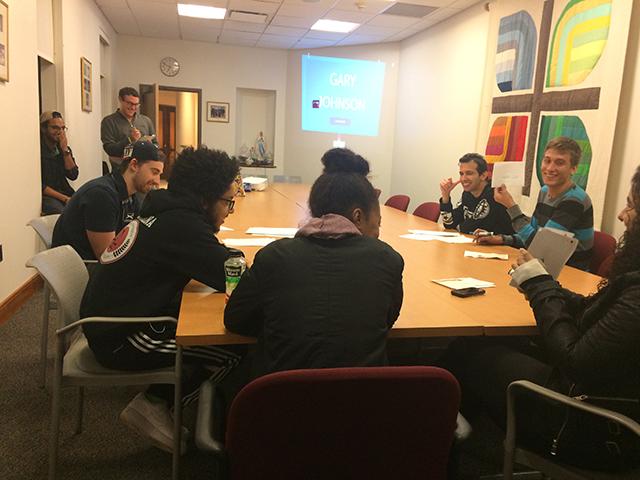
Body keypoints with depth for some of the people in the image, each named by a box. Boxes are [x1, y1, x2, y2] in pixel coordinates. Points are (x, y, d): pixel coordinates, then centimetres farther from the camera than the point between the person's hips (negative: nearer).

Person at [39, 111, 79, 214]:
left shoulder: (62, 148, 13)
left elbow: (73, 175, 1)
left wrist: (65, 150, -7)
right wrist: (64, 198, -18)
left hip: (64, 193, 6)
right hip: (46, 197, -6)